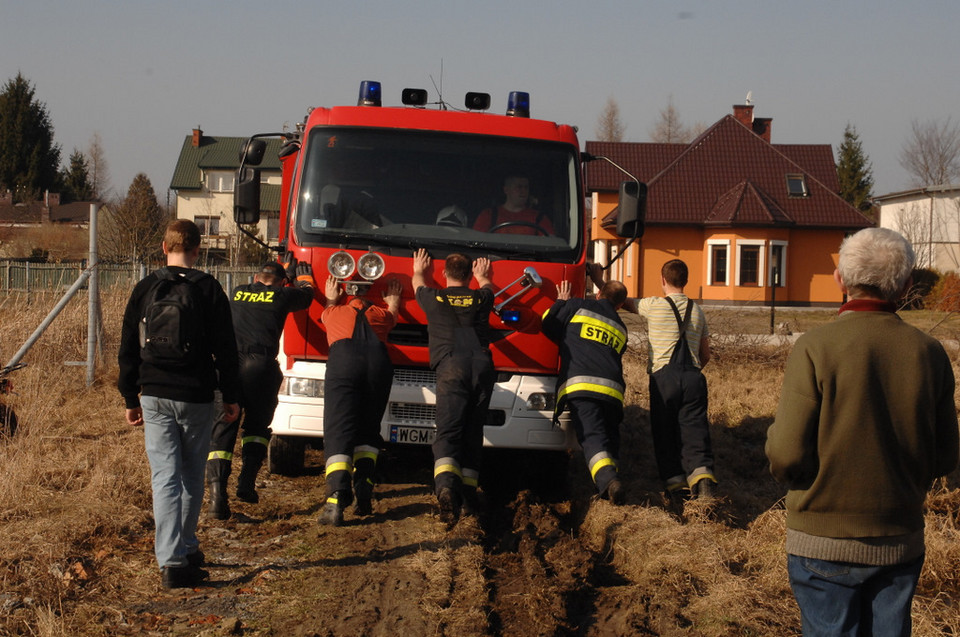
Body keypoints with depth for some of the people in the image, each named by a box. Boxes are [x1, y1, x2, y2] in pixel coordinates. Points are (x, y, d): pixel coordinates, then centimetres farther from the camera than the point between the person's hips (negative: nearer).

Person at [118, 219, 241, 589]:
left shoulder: (144, 290, 3)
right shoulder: (208, 289, -3)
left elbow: (128, 350, 8)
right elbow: (224, 348, -2)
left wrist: (131, 399, 17)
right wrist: (231, 396, 6)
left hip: (155, 396, 1)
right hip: (197, 398, -1)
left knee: (165, 477, -2)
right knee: (192, 475, 15)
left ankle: (171, 561, -12)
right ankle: (187, 549, 27)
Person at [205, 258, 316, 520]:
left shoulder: (238, 293, 23)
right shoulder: (282, 296, 14)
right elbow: (306, 293, 37)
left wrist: (286, 273, 62)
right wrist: (304, 277, 59)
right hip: (260, 365, -2)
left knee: (221, 432, 2)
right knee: (257, 426, 20)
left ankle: (218, 494, -12)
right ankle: (247, 482, 8)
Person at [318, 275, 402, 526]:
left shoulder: (335, 312, 29)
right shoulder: (380, 314, 32)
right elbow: (392, 312, 57)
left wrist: (331, 298, 72)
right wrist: (393, 298, 75)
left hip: (343, 361, -2)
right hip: (379, 362, 2)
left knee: (338, 432, -11)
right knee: (367, 430, 14)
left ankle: (337, 498, -28)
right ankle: (364, 492, -1)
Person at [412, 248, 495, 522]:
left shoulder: (434, 298, 15)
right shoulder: (481, 299, 19)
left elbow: (418, 284, 41)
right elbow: (488, 286, 47)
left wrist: (418, 270, 63)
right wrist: (482, 276, 69)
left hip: (451, 368, -3)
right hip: (482, 366, 3)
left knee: (448, 431, -15)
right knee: (473, 434, 13)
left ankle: (446, 485, -39)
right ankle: (469, 493, 12)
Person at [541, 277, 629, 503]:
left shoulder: (578, 306, 14)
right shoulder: (620, 328, 28)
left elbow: (548, 326, 16)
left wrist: (561, 302, 33)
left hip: (580, 384, -4)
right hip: (613, 389, 4)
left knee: (593, 438, -16)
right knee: (610, 440, 15)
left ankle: (607, 479, -40)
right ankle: (611, 476, -5)